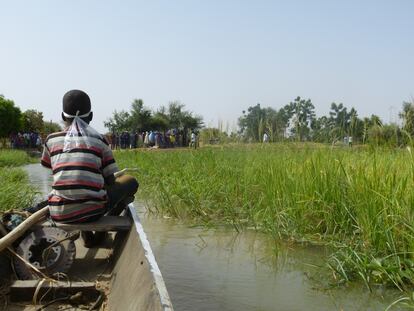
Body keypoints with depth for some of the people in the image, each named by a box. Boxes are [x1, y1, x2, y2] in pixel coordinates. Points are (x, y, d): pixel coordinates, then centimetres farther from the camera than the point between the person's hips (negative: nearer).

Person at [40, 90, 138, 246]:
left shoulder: (51, 140, 7)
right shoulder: (99, 141, 3)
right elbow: (110, 180, 4)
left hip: (59, 214, 3)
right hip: (92, 211, -2)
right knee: (131, 181, 20)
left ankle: (86, 234, 23)